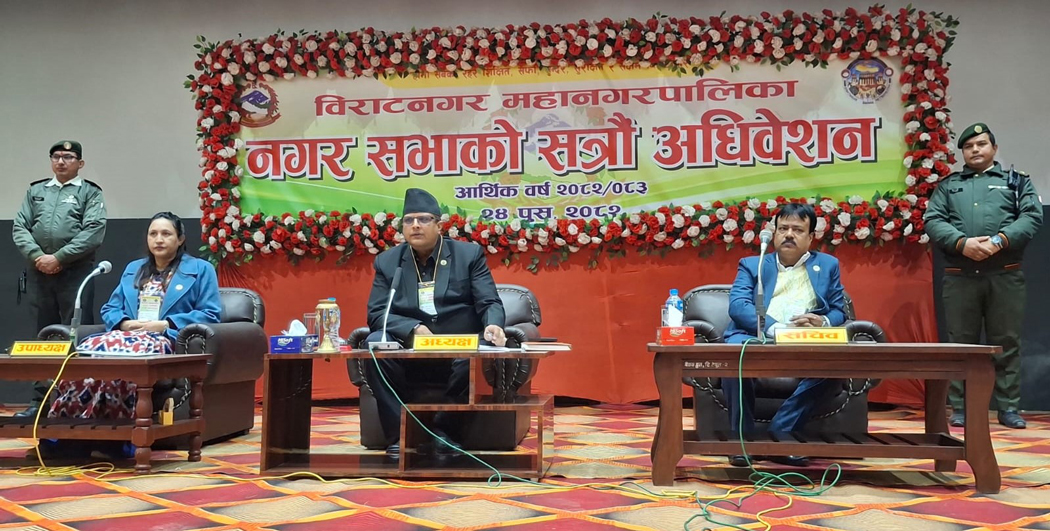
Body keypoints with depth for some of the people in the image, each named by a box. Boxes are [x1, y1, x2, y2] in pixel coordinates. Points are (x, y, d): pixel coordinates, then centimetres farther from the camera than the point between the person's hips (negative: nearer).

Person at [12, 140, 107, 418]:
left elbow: (93, 233, -10)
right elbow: (20, 227, 9)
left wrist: (58, 258, -13)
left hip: (76, 274, -4)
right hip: (39, 273, 4)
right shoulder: (35, 191, 17)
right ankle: (40, 401, 17)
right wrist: (37, 256, -7)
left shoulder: (90, 193, 4)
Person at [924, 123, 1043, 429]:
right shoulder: (947, 186, 16)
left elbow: (1032, 216, -1)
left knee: (1006, 343, 2)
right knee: (960, 343, 3)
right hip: (959, 277, 1)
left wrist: (1000, 240, -17)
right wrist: (963, 243, -15)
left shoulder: (1017, 181, 14)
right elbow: (933, 222, 2)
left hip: (1005, 276, 0)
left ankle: (1008, 408, 9)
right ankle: (959, 408, 9)